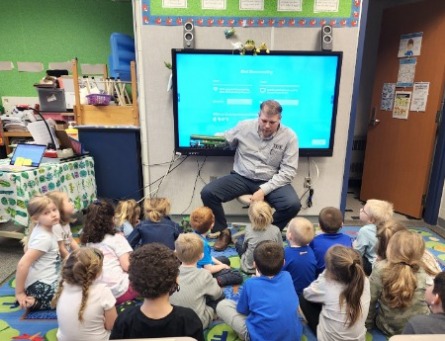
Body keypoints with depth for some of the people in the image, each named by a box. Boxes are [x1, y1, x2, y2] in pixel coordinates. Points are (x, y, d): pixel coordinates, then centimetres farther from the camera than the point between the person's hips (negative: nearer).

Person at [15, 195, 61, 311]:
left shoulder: (40, 229, 3)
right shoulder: (44, 238, -24)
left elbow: (27, 248, 20)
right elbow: (22, 264, -29)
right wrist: (19, 293, -20)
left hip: (43, 282, 9)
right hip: (40, 287, -9)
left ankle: (33, 299, 14)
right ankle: (35, 301, -5)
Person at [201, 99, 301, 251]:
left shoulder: (289, 136, -8)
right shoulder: (244, 126, -2)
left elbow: (288, 171, -11)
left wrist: (264, 190, -20)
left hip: (271, 182, -1)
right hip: (242, 177, 1)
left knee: (293, 204, -29)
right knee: (207, 193, -19)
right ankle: (224, 232, 5)